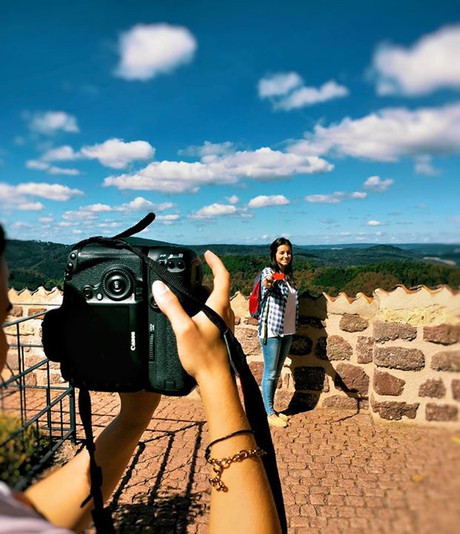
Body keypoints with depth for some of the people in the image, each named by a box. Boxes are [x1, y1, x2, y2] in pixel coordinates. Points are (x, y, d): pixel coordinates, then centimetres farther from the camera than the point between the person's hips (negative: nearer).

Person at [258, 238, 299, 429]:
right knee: (270, 373, 1)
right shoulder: (269, 271, -11)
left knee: (277, 373, 15)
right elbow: (268, 287, -34)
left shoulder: (288, 275, 12)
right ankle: (269, 413, 12)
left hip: (287, 331, 7)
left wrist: (294, 326, 20)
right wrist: (268, 285, -58)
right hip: (271, 330, -7)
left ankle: (271, 409, 26)